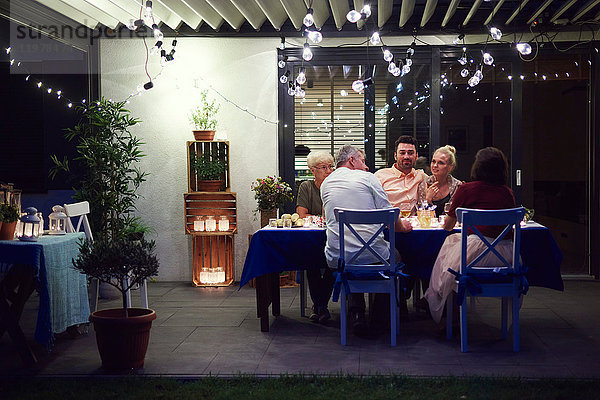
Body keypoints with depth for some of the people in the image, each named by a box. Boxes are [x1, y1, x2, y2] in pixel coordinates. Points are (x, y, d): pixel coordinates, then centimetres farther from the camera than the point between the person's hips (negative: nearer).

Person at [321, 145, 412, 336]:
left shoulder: (326, 184, 12)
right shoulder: (367, 178, -1)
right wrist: (402, 226, 21)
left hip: (337, 259, 3)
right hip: (372, 256, -3)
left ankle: (356, 313, 18)